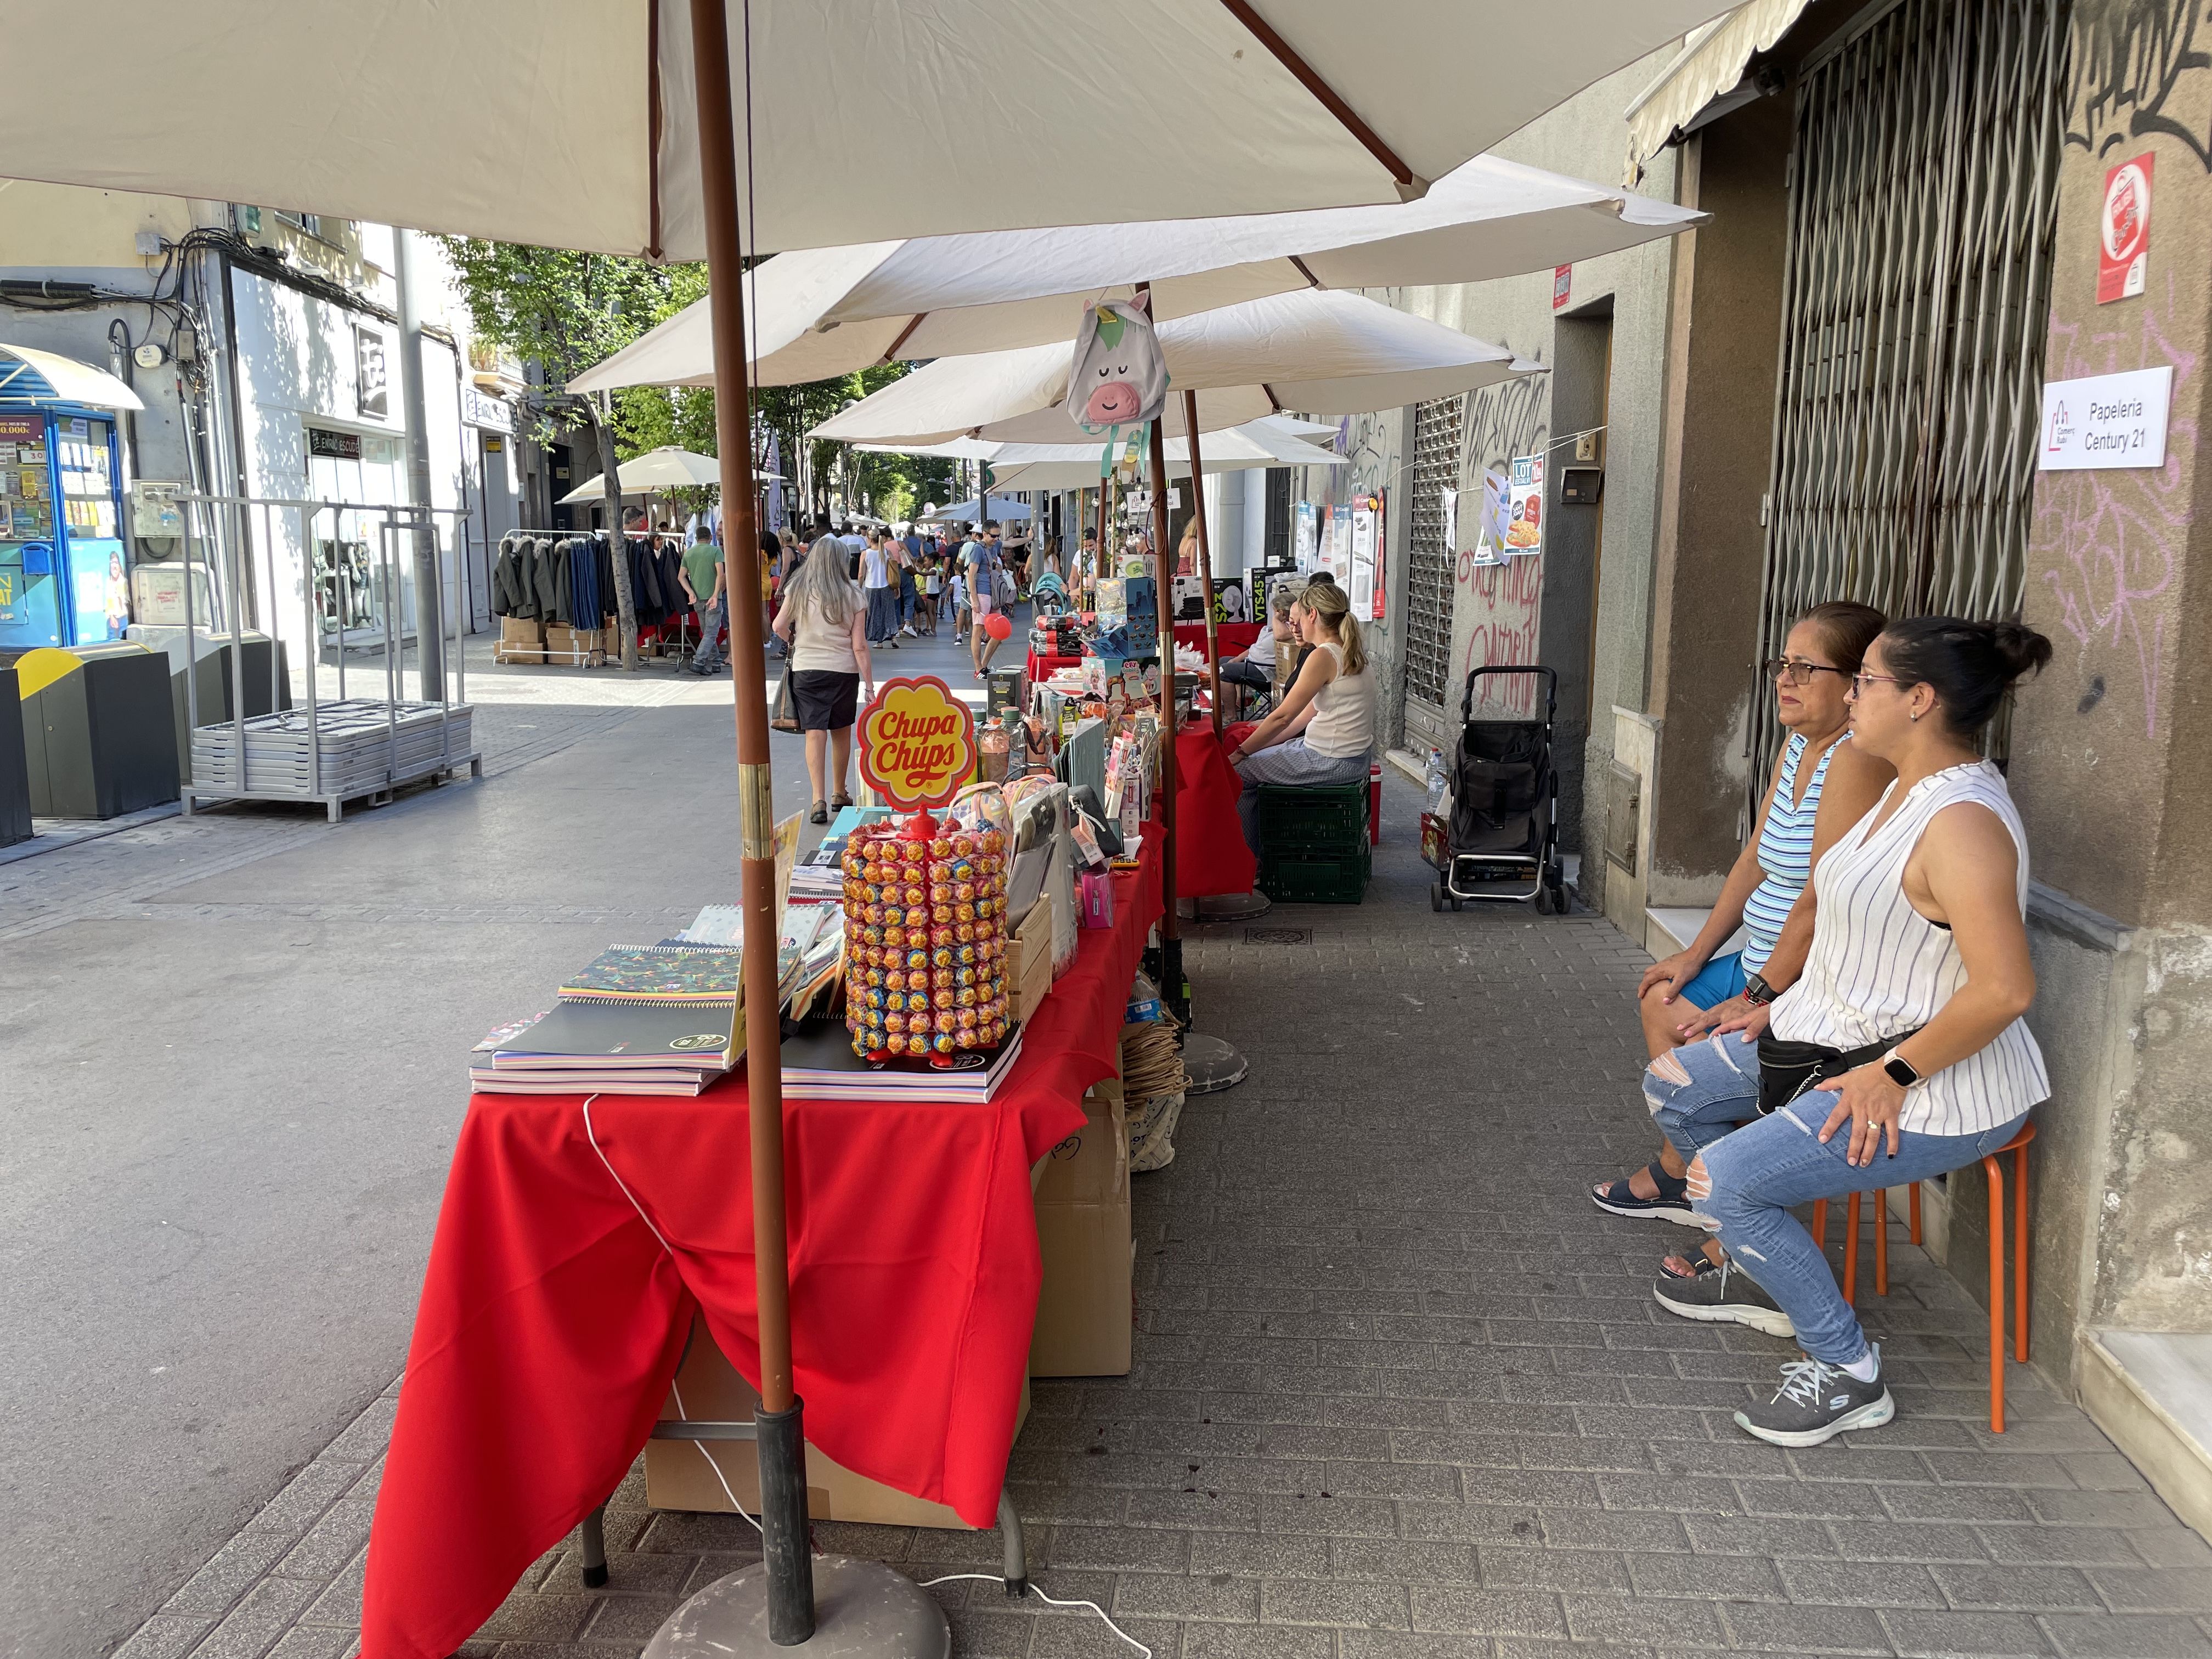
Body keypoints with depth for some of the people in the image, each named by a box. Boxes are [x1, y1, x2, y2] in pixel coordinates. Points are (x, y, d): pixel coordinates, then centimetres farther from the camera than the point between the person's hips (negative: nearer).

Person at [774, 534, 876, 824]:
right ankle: (840, 794, 30)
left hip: (806, 669, 0)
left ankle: (819, 800, -14)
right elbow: (860, 646, -7)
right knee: (842, 732, 16)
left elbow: (779, 626, -4)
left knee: (815, 733, -3)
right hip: (844, 671, 0)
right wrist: (870, 685, -3)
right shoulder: (852, 596, -5)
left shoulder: (798, 590, -3)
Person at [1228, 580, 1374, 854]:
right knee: (1257, 758, 21)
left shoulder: (1323, 657, -19)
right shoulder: (1351, 653, 11)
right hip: (1353, 756, 10)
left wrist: (1240, 753, -6)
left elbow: (1282, 717, -17)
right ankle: (1260, 847, 26)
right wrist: (1259, 744, 12)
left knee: (1239, 771, 1)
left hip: (1332, 763, -10)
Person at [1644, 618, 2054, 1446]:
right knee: (1672, 1087, 13)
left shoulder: (1962, 821, -26)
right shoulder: (1907, 790, 7)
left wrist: (1891, 1076, -24)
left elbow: (2004, 988, -32)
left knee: (1726, 1180, -22)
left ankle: (1846, 1373, -1)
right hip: (1839, 1033, 11)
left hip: (1943, 1084, -11)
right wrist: (1773, 1007, 14)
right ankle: (1763, 1275, 28)